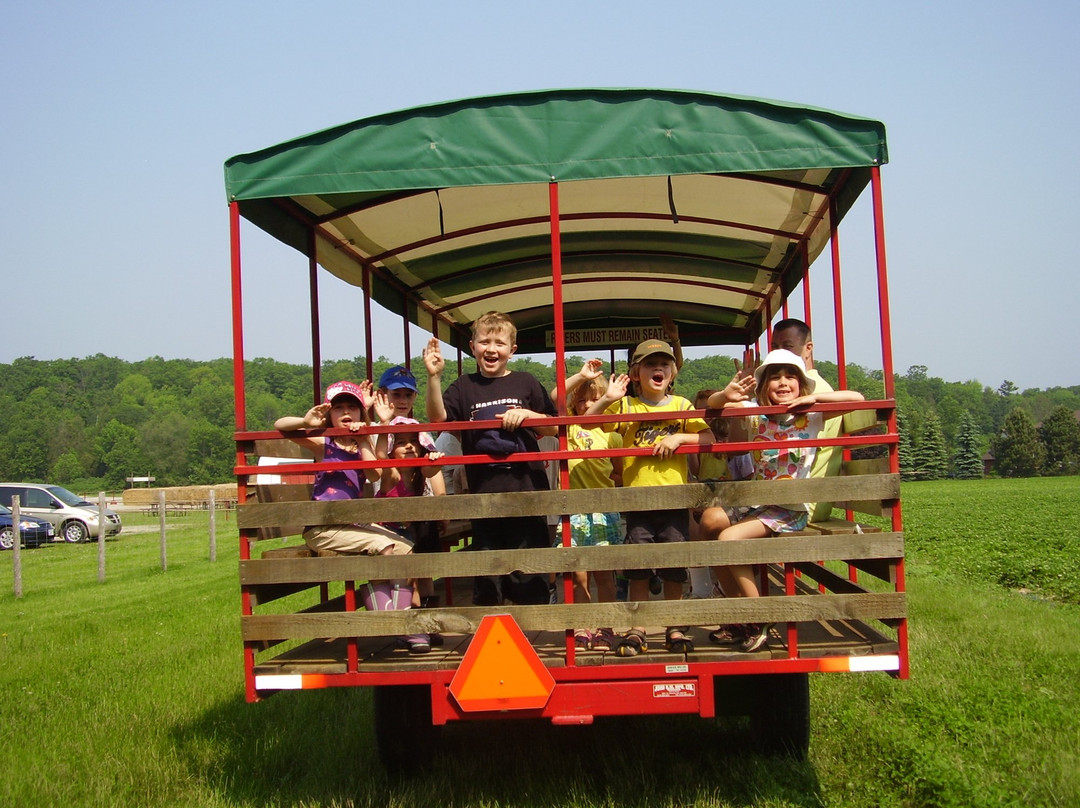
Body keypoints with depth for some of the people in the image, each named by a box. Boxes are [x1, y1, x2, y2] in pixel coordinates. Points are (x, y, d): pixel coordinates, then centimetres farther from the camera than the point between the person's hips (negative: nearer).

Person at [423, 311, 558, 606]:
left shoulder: (526, 383, 7)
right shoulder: (464, 387, 7)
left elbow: (553, 428, 9)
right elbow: (437, 419, -7)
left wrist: (527, 414, -9)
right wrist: (434, 377, -17)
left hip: (526, 489, 0)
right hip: (484, 493, 1)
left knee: (531, 572, 6)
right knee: (486, 571, 9)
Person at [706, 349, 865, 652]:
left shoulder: (811, 416, -4)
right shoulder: (754, 414, 3)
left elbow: (856, 398, -11)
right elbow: (711, 405, -5)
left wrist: (813, 398, -18)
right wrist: (727, 395, -27)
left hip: (792, 510, -5)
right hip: (760, 505, 5)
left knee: (728, 538, -23)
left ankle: (759, 622, -10)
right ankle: (741, 622, 13)